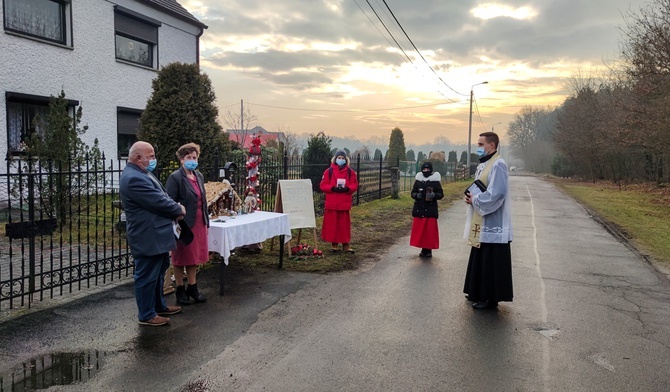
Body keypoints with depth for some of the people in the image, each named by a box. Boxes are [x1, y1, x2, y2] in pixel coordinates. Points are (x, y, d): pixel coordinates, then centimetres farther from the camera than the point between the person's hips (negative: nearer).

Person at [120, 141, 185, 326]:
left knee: (158, 273, 22)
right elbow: (158, 202, -24)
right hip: (147, 238, -11)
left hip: (155, 236, 11)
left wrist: (175, 208, -1)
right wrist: (179, 210, -7)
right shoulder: (134, 178, -23)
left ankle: (159, 306, 37)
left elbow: (162, 196, 17)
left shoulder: (141, 174, 11)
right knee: (147, 277, 2)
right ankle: (146, 315, 16)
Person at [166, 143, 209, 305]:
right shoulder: (175, 177, -11)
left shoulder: (199, 176, 11)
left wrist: (206, 223, 14)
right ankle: (180, 290, 21)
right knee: (181, 258, 7)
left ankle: (192, 287, 28)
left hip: (198, 223, 6)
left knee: (194, 256, 15)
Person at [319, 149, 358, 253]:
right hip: (331, 204, 0)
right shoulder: (329, 171, 1)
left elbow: (355, 185, 4)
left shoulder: (350, 172, 5)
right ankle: (334, 244, 16)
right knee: (332, 224, 5)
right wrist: (332, 188, -17)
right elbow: (323, 185, -1)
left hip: (345, 204, 1)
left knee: (345, 224, 5)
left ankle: (346, 244, 13)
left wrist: (347, 188, -16)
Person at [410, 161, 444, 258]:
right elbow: (413, 193, 11)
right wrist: (416, 195, -11)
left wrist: (434, 195, -19)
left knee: (430, 230, -1)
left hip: (431, 210, -3)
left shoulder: (435, 181, -2)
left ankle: (429, 249, 12)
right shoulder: (418, 180, 5)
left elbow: (441, 194, 1)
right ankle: (423, 249, 19)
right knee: (419, 229, 5)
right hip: (419, 209, 3)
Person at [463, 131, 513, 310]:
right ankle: (480, 293, 29)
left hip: (492, 223, -10)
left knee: (491, 263, -1)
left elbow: (496, 193, -24)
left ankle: (491, 298, 9)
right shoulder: (483, 164, 14)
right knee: (480, 260, 17)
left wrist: (475, 200, -14)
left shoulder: (498, 165, -16)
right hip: (482, 223, 10)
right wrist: (471, 196, 0)